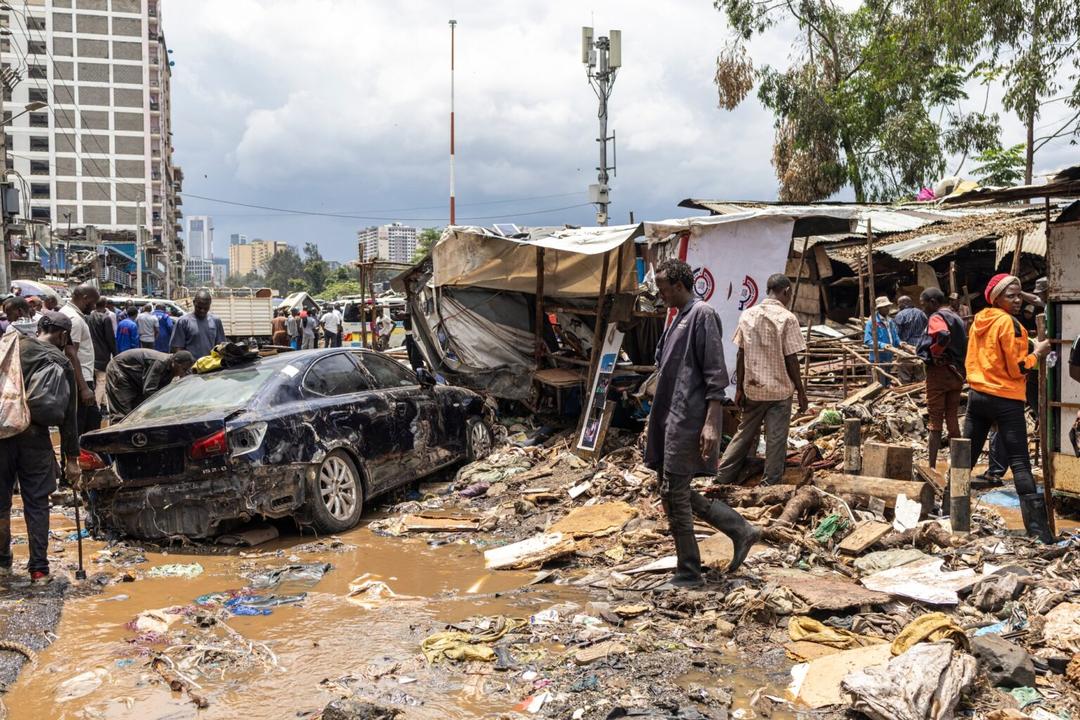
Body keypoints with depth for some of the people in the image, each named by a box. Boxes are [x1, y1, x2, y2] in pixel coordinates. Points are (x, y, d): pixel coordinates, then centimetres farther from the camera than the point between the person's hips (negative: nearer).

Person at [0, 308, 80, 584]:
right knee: (37, 503, 8)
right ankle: (39, 568, 11)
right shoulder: (63, 364, 2)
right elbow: (69, 415, 5)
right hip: (36, 437, 0)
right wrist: (71, 458, 10)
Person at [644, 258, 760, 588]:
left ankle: (688, 573, 7)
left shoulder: (702, 315, -10)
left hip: (687, 421, -10)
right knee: (676, 492, 12)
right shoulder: (678, 319, 18)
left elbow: (716, 374, -16)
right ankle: (740, 530, 19)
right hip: (670, 419, 10)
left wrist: (711, 422, -22)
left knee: (674, 494, -5)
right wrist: (656, 419, 23)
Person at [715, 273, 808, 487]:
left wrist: (739, 388, 10)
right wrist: (801, 392, -2)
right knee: (775, 439, 4)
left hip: (752, 389, 4)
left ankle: (723, 476, 19)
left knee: (745, 433, 16)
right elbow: (791, 360, -11)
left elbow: (741, 355, 3)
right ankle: (771, 484, 10)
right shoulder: (787, 318, -11)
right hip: (779, 389, -4)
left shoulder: (747, 315, 2)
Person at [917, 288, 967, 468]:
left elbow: (943, 335, -32)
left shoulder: (936, 317, -11)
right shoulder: (957, 318, 17)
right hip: (957, 374, 8)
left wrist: (934, 353, -18)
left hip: (939, 371, -8)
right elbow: (965, 343, 19)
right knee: (952, 419, 11)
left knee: (935, 421, -4)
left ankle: (932, 467, -3)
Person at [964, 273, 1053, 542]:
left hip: (977, 394, 7)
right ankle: (1037, 528, -8)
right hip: (1005, 399, -7)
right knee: (1020, 462, -7)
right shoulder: (1009, 323, -13)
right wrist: (1037, 353, 1)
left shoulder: (979, 320, 9)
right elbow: (1017, 368, -13)